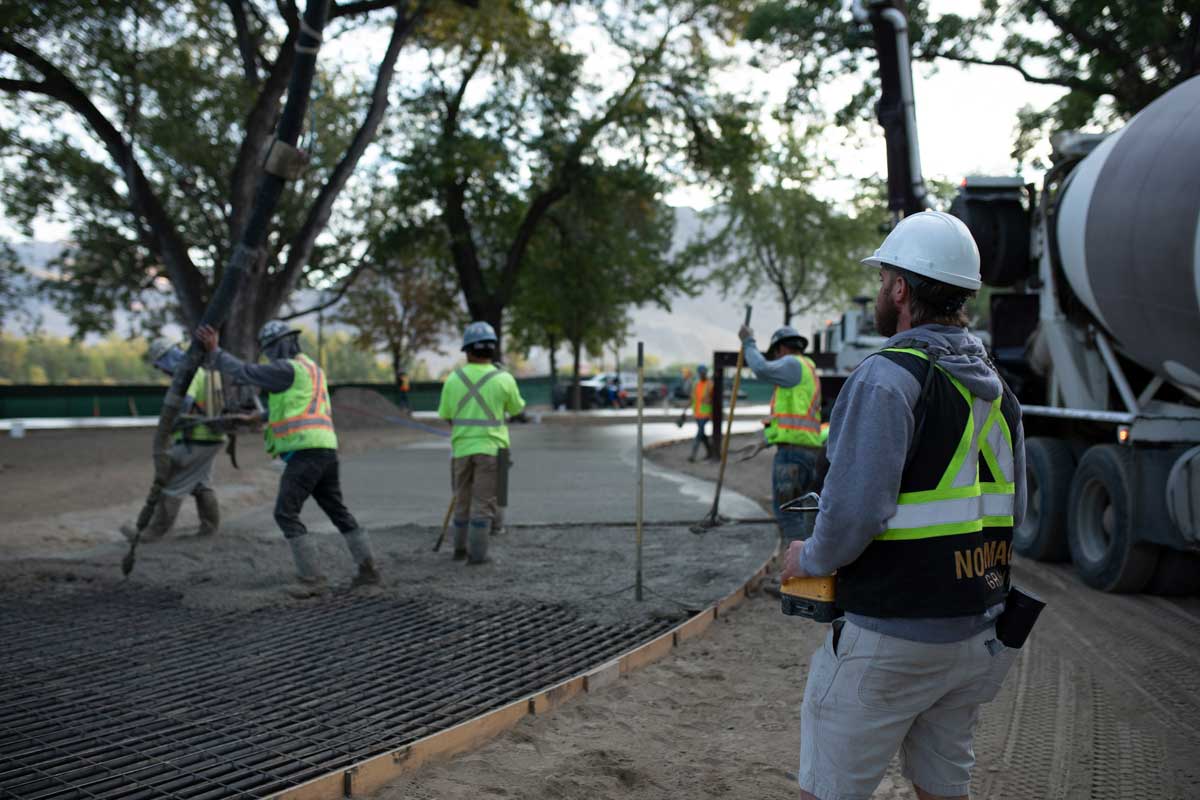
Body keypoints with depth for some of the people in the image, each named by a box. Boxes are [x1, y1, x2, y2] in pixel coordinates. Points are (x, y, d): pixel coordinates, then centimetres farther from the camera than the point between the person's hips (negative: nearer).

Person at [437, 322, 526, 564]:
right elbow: (517, 409, 10)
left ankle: (461, 549, 25)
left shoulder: (454, 379, 0)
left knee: (463, 501, 17)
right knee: (483, 504, 2)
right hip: (491, 447, -3)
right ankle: (476, 554, 0)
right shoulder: (503, 380, -7)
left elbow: (446, 416, 7)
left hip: (462, 447, 3)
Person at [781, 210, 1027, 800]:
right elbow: (1012, 512, 16)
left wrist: (810, 558, -5)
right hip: (976, 634, 8)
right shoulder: (996, 389, 10)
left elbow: (853, 512, -24)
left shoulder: (887, 378, -17)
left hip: (889, 637, -8)